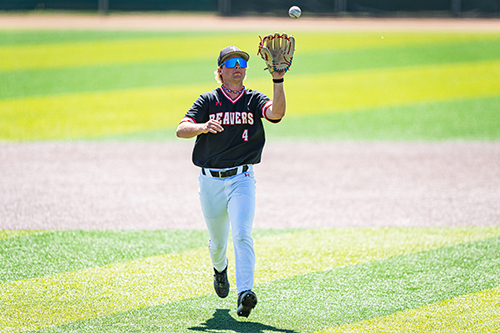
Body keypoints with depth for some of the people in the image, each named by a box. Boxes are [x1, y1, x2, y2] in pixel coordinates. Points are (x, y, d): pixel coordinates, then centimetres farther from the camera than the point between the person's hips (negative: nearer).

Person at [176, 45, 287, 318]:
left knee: (242, 235, -19)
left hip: (241, 179, -1)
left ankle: (244, 294, -28)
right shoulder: (208, 100, 2)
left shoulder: (254, 100, 4)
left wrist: (278, 80, -29)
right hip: (210, 181, 1)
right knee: (217, 240, 15)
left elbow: (277, 112, -17)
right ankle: (220, 269, 49)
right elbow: (181, 130, -10)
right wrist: (203, 127, -31)